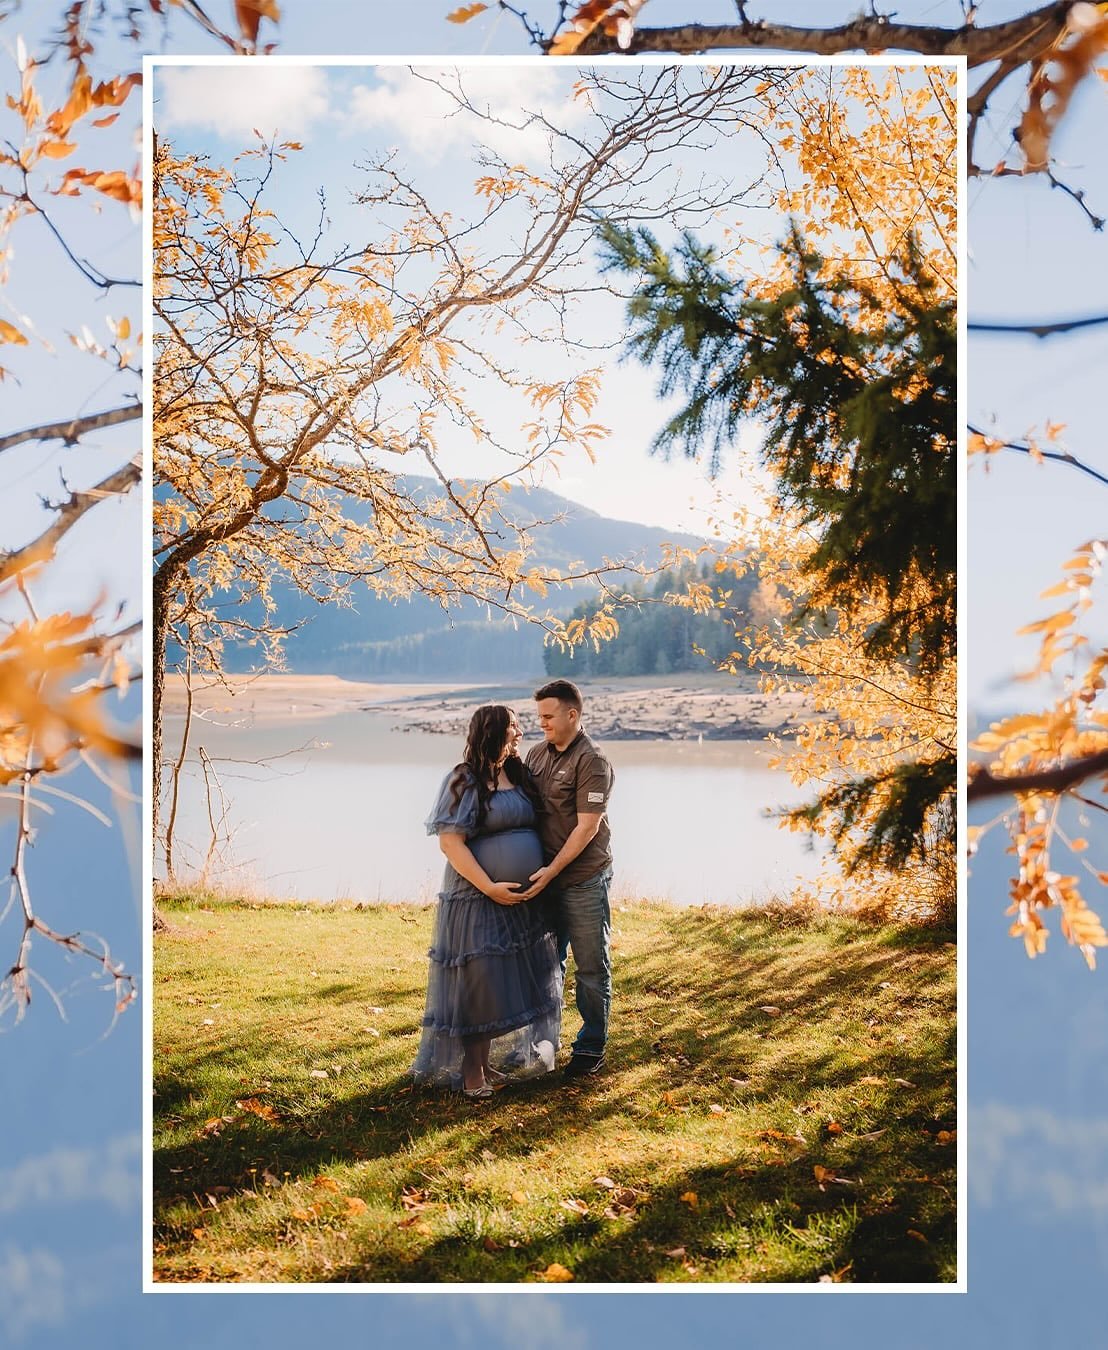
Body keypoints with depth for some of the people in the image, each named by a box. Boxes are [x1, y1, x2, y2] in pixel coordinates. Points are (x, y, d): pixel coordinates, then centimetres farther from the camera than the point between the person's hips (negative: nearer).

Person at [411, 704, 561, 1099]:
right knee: (478, 978, -4)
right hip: (477, 898, -7)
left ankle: (495, 1058, 24)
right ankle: (472, 1068, 8)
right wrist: (490, 888, -21)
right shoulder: (465, 781, -12)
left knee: (512, 981, 11)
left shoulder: (517, 776, 9)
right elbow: (450, 843, -16)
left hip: (523, 898, 7)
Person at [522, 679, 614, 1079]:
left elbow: (586, 827, -18)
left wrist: (552, 870, -20)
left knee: (592, 967, 4)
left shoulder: (591, 761, -14)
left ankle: (591, 1048, 15)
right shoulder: (537, 754, 8)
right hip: (544, 877, 7)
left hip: (583, 879, -7)